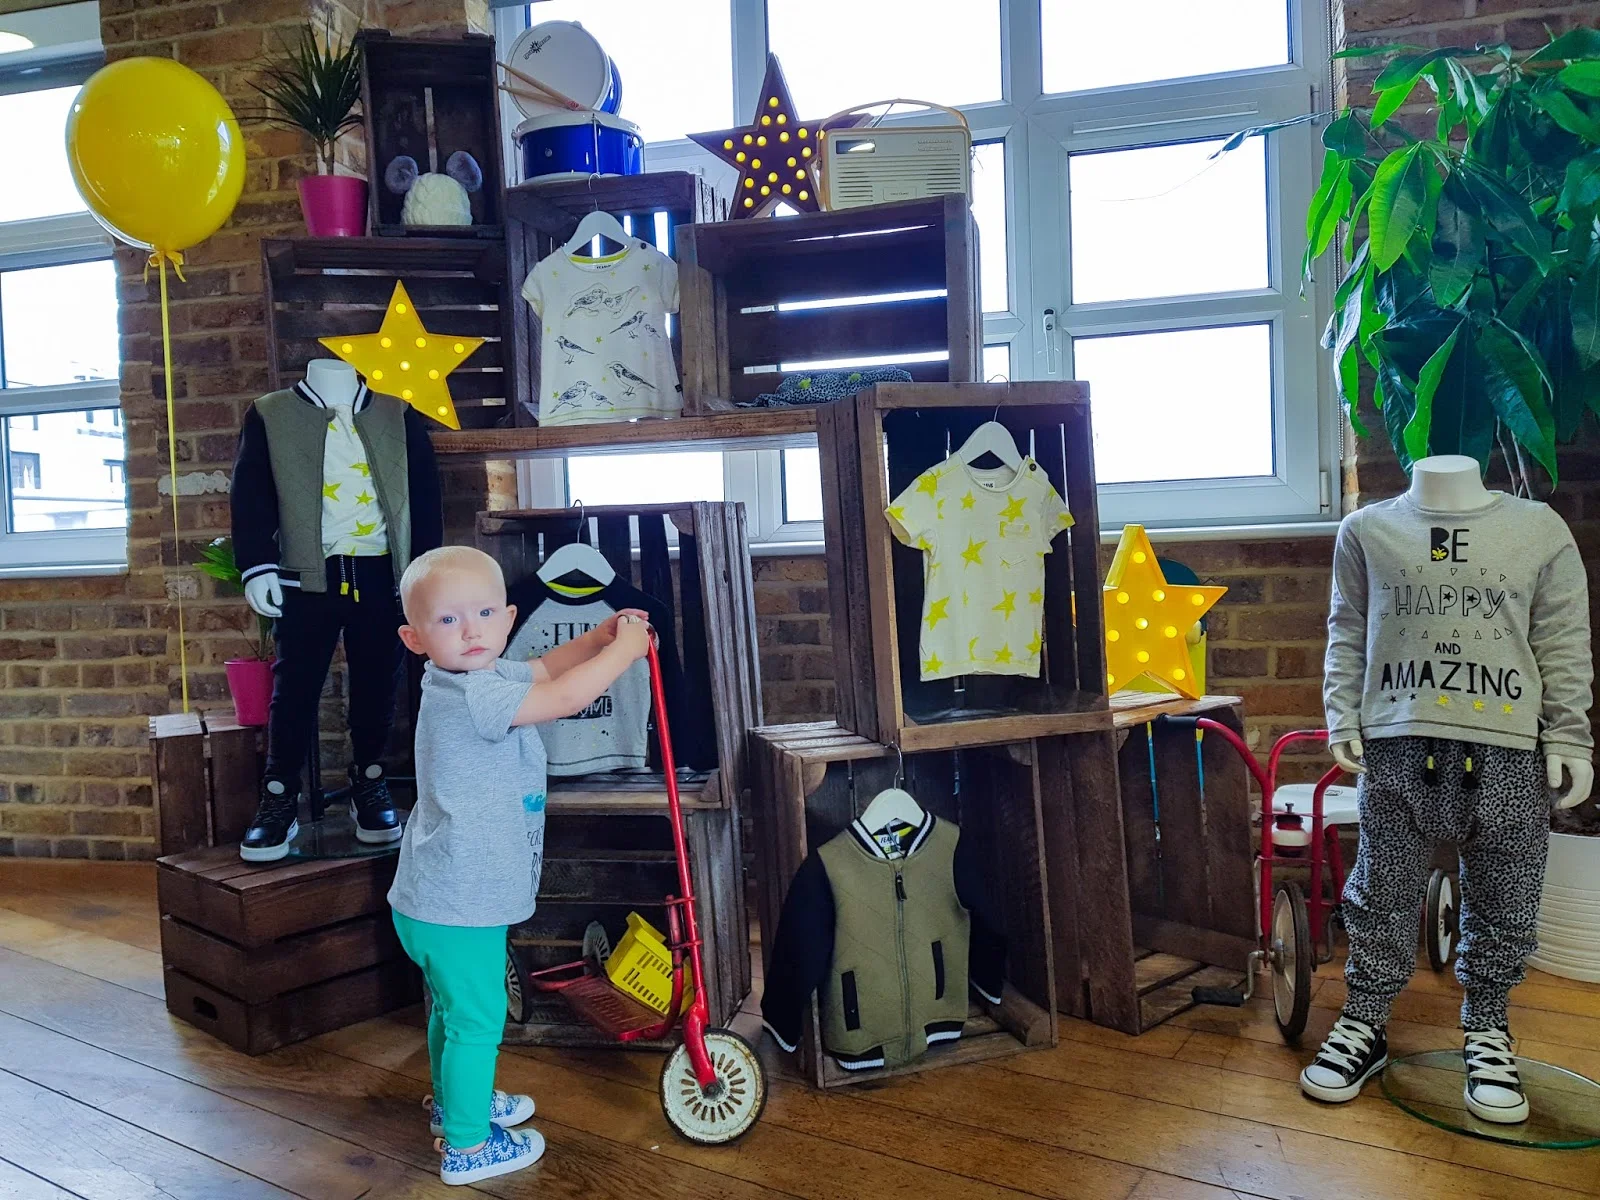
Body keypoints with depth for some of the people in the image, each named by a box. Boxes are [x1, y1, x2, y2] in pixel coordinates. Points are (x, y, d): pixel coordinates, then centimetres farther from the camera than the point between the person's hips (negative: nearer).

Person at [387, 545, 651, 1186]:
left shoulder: (480, 678, 5)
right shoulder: (469, 695, -26)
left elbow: (542, 669, 22)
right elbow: (565, 697, -30)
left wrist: (599, 637, 10)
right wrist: (624, 649, -16)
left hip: (443, 898, 10)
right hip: (457, 906, -10)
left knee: (453, 1007, 27)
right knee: (477, 1018, 4)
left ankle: (454, 1101, 47)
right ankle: (467, 1146, 19)